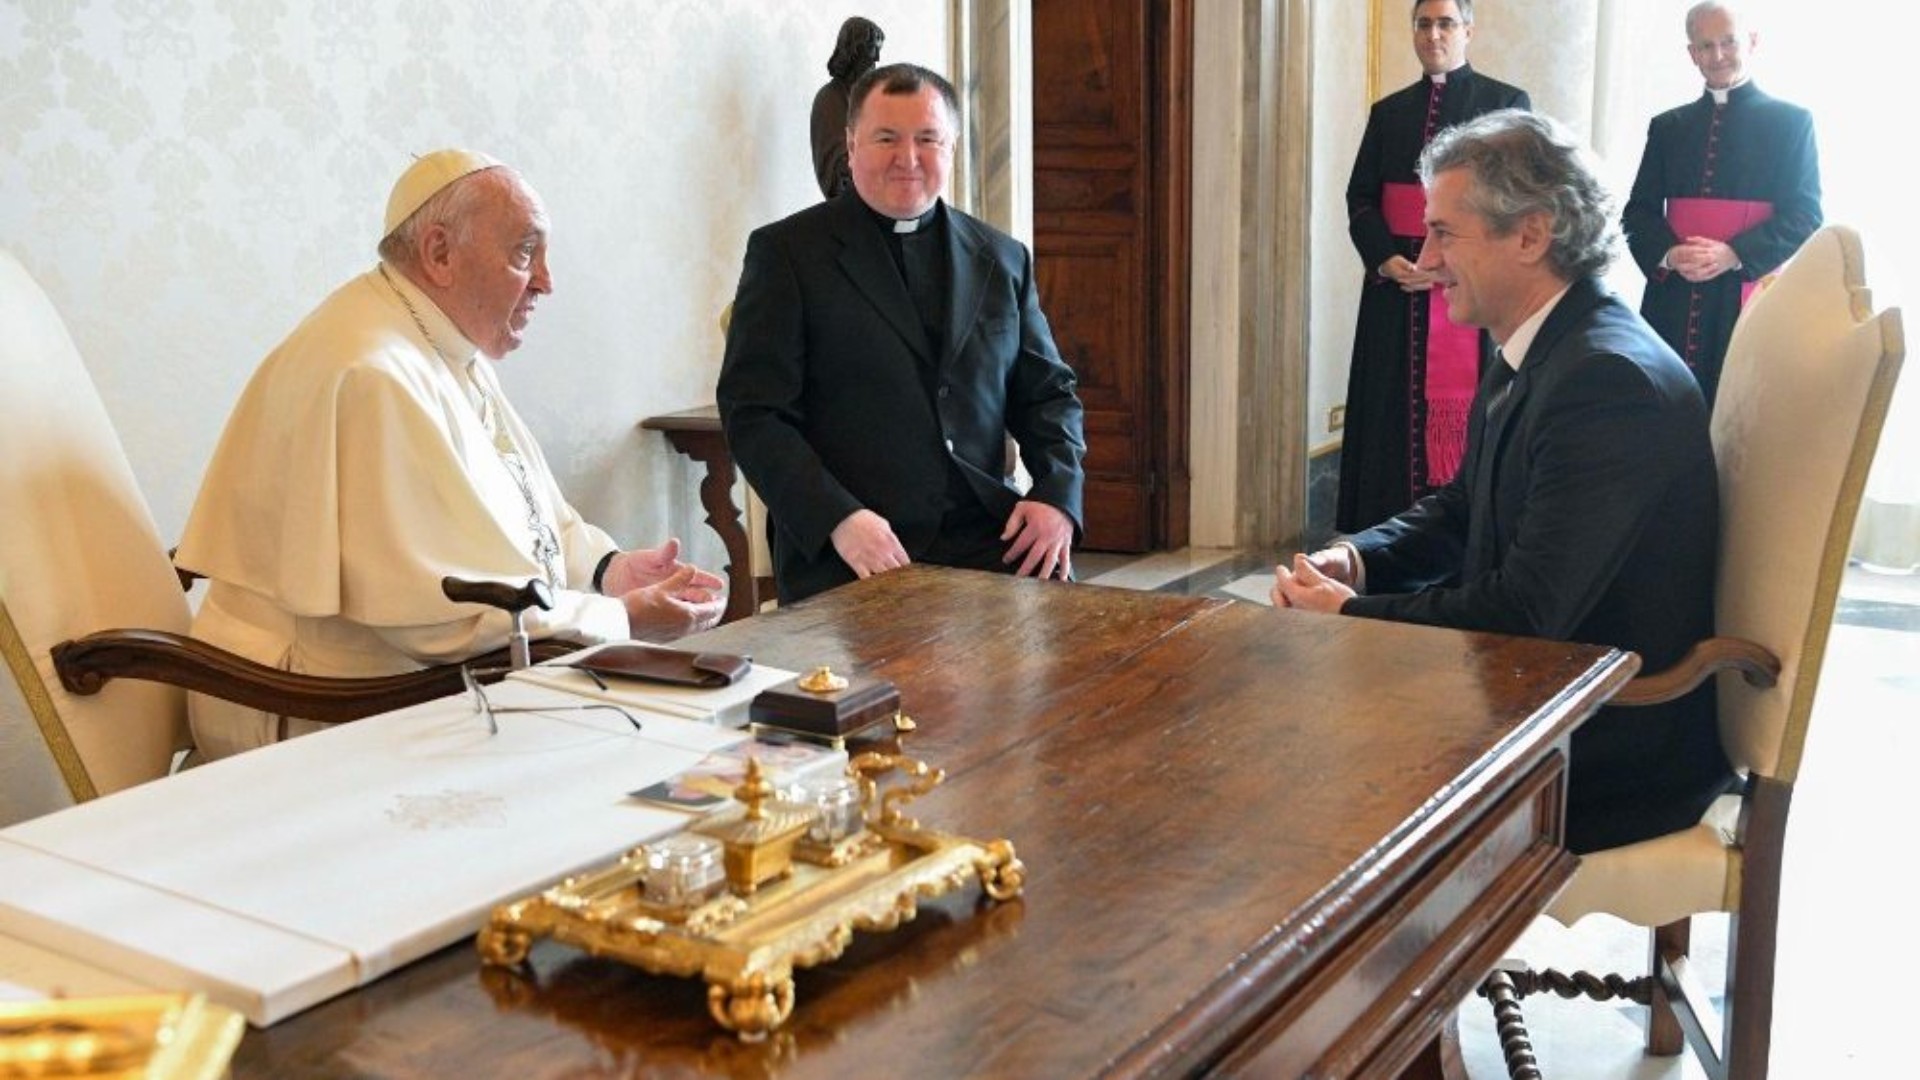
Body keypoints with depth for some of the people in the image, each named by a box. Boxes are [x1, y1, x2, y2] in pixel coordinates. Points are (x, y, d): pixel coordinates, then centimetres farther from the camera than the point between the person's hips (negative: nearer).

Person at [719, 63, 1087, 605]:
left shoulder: (1002, 259, 15)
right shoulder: (785, 251, 3)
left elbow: (1048, 392, 19)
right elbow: (753, 412, -3)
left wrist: (1058, 495, -1)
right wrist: (838, 519, -18)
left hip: (985, 539, 4)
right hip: (840, 557, -4)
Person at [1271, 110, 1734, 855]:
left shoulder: (1611, 379, -24)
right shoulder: (1534, 353, 6)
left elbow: (1527, 612, -26)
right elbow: (1462, 509, 16)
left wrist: (1350, 615, -16)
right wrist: (1357, 559, -4)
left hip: (1618, 750, -9)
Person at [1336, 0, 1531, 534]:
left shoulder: (1506, 103, 4)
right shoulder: (1388, 112, 15)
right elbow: (1360, 197, 10)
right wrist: (1387, 259, -9)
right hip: (1395, 289, 4)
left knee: (1463, 419, -5)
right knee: (1395, 418, 2)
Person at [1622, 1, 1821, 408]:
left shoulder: (1791, 122, 7)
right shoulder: (1667, 127, 16)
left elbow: (1804, 218, 1)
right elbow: (1638, 212, 12)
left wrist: (1733, 255, -15)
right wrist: (1670, 253, -9)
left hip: (1749, 301, -2)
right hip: (1672, 304, 3)